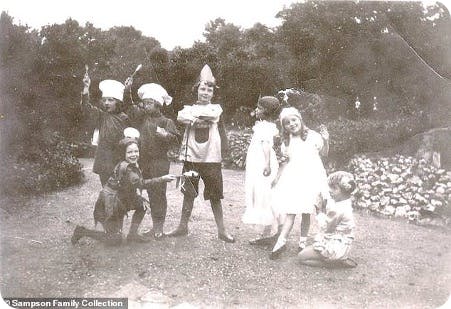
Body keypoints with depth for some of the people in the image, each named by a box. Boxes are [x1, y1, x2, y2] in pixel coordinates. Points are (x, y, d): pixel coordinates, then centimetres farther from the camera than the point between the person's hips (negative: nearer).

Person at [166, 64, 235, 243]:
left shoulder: (217, 109, 8)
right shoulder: (189, 107, 8)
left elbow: (211, 115, -13)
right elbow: (180, 116, -13)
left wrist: (192, 118, -7)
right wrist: (199, 119, -18)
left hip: (211, 158, -1)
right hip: (191, 156, 1)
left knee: (215, 195, 5)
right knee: (188, 193, 10)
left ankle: (221, 230, 15)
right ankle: (183, 226, 23)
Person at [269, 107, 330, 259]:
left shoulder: (312, 136, -3)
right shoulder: (287, 141, 9)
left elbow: (323, 153, 5)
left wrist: (326, 141, -14)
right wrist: (277, 177, 14)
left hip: (311, 177, -2)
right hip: (293, 178, 3)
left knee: (306, 212, 4)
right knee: (290, 211, -4)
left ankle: (303, 242, 14)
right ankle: (281, 242, -6)